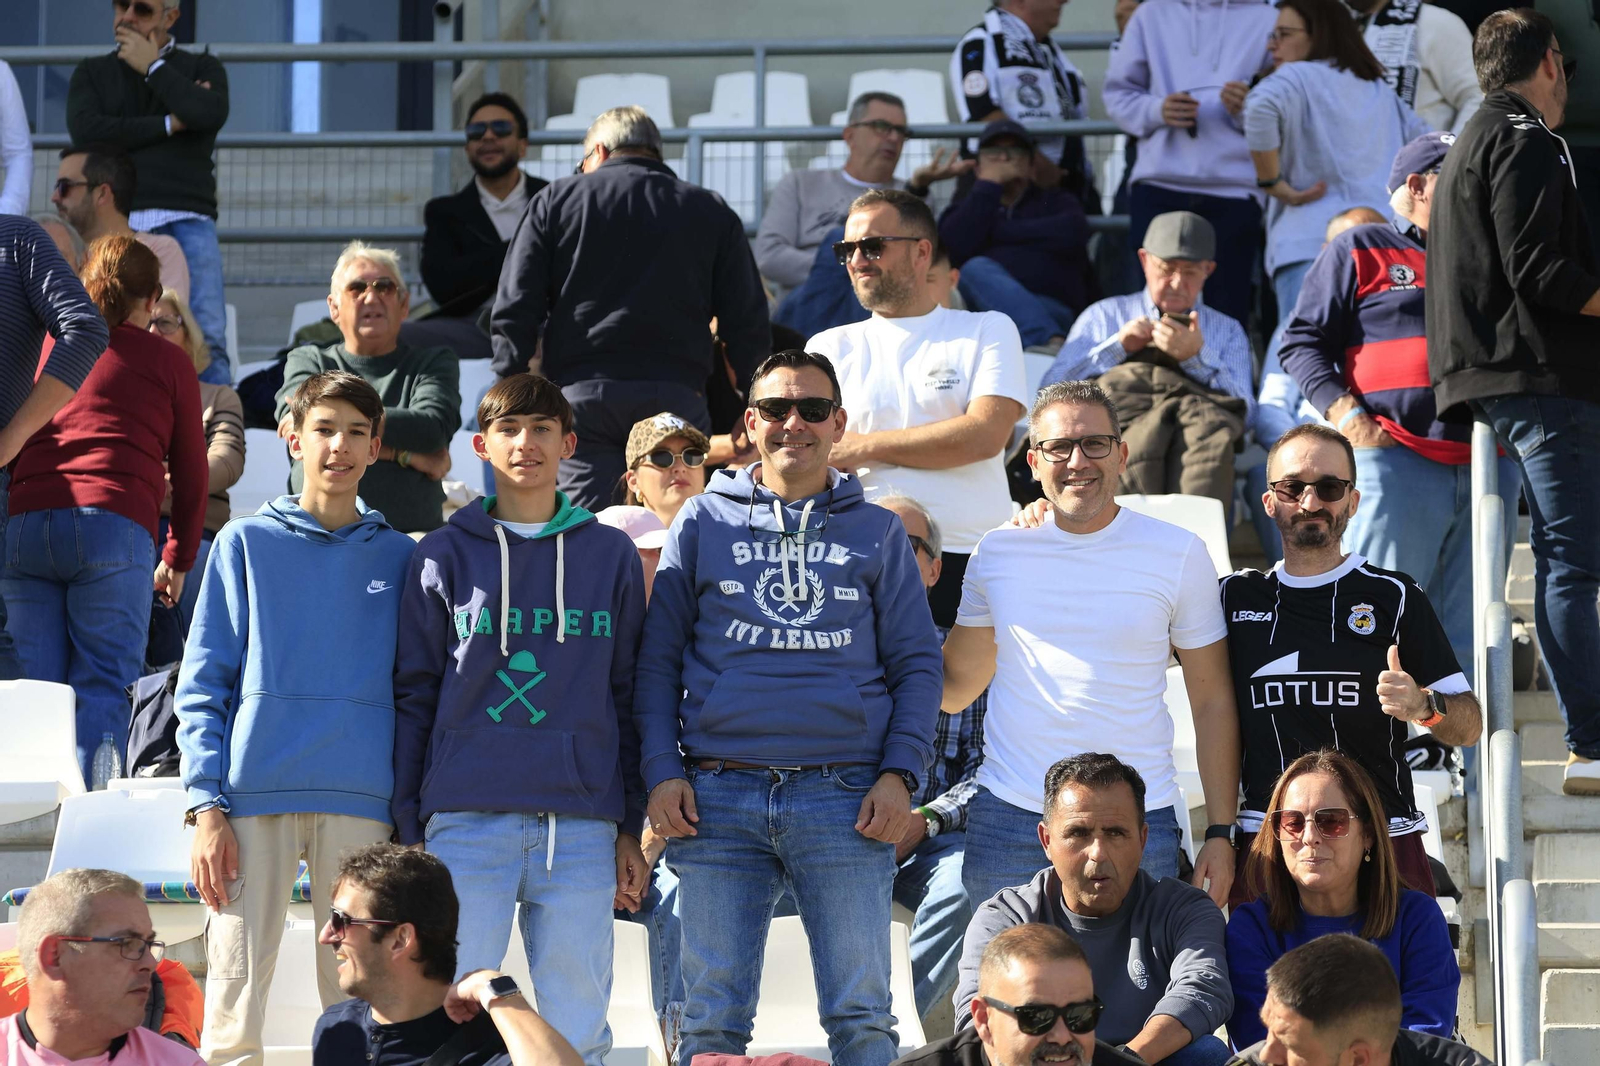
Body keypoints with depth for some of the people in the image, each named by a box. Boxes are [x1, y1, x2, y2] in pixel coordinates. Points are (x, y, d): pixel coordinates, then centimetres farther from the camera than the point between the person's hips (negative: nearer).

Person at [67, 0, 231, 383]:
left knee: (206, 338, -15)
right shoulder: (92, 72, 21)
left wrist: (152, 66, 4)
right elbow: (85, 131, 1)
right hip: (118, 219, 1)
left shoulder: (202, 67, 18)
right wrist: (169, 125, 1)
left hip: (187, 219, -1)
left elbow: (211, 113, -5)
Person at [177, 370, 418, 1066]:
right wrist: (206, 806, -5)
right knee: (233, 1007, -5)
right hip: (254, 799, -1)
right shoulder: (246, 544, 10)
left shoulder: (398, 558, 14)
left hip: (361, 802, 1)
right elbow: (201, 687, 6)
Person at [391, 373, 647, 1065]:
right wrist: (408, 831, 3)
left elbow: (628, 695, 13)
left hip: (581, 826, 1)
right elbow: (413, 696, 9)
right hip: (467, 823, -1)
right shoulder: (444, 556, 9)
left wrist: (631, 829, 8)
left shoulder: (611, 556, 12)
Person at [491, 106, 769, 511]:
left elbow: (514, 310, 4)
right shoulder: (712, 212, 13)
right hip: (677, 396, 1)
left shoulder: (555, 200, 11)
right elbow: (748, 324, 8)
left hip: (580, 391, -1)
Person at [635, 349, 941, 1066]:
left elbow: (917, 663, 11)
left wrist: (901, 773, -4)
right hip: (718, 799, 0)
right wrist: (661, 772, -2)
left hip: (845, 800, 0)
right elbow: (658, 658, 10)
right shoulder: (704, 522, 13)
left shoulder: (877, 532, 14)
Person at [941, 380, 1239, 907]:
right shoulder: (998, 551, 7)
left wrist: (1220, 834, -1)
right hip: (1008, 819, 2)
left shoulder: (1178, 555, 2)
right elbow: (955, 686, 17)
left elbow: (1213, 704, 4)